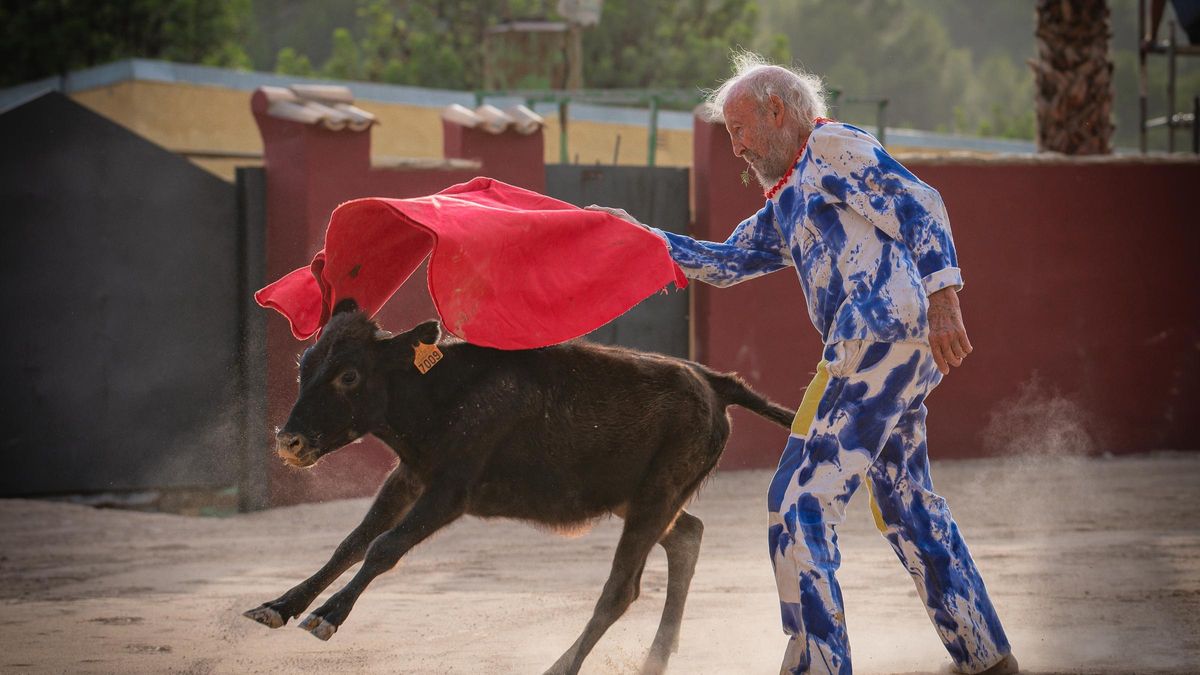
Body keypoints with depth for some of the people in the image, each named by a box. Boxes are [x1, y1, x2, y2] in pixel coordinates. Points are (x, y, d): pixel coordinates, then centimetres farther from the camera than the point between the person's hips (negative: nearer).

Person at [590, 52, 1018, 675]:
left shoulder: (831, 146, -1)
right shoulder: (788, 206, 27)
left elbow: (918, 204, -11)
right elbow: (725, 261, 30)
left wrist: (941, 296, -22)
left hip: (882, 337, -10)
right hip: (907, 354, 10)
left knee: (800, 502, -10)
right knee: (906, 505, 19)